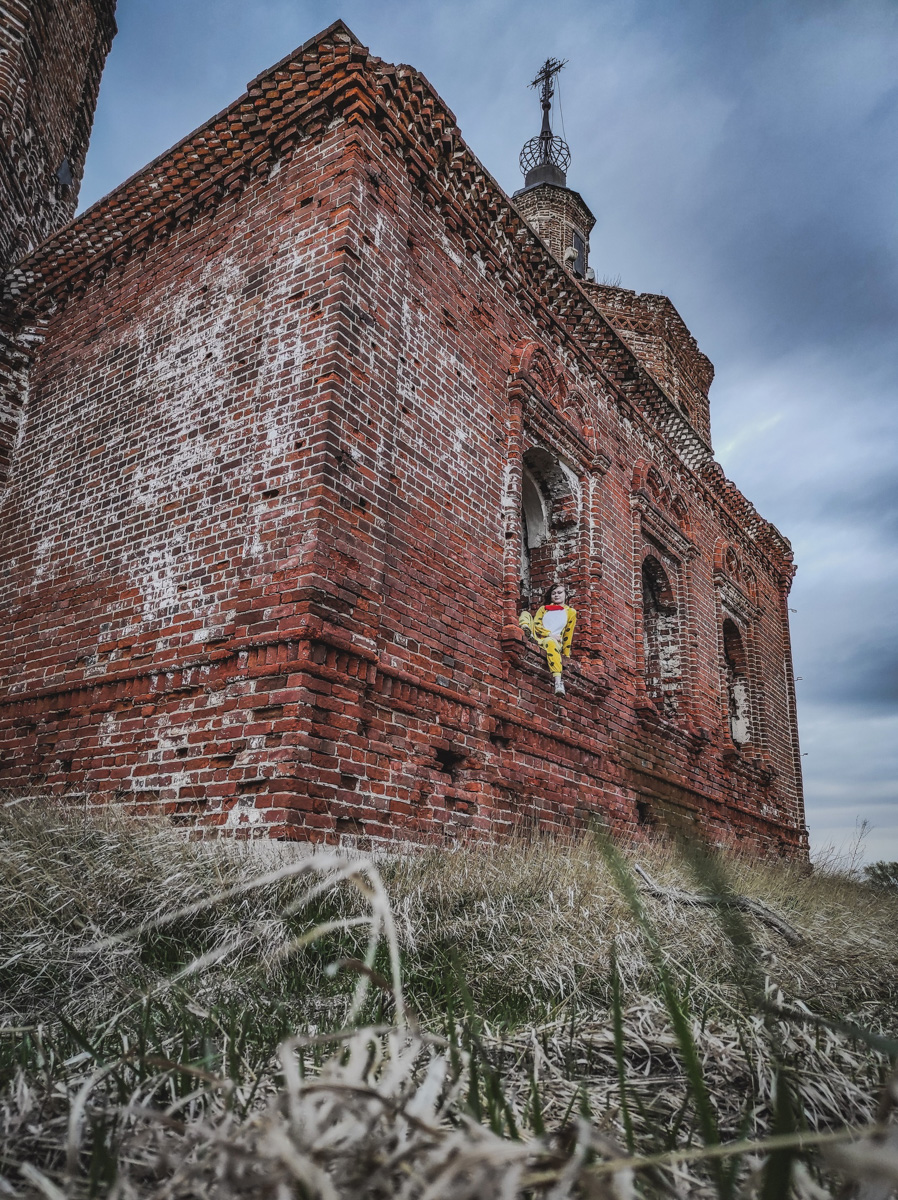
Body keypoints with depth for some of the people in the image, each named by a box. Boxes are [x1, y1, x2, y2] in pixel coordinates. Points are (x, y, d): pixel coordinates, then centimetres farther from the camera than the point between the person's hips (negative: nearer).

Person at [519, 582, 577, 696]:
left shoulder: (570, 612, 20)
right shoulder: (543, 609, 26)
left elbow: (568, 633, 14)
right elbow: (536, 625, 9)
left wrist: (566, 653, 9)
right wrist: (549, 634, -8)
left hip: (554, 640, -3)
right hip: (537, 638, 4)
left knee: (550, 643, -42)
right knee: (525, 614, -6)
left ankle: (558, 681, -57)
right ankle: (524, 628, -44)